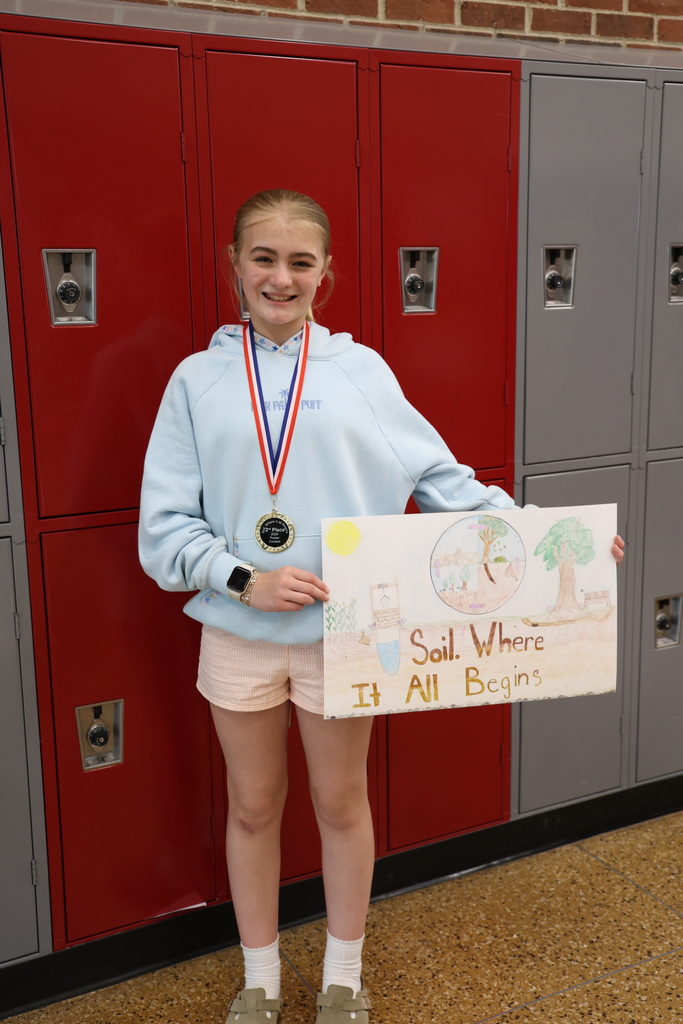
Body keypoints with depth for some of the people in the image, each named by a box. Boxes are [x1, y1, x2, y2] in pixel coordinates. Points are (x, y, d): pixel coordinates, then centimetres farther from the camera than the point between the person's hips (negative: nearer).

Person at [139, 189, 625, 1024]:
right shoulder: (198, 379, 0)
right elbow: (165, 523, -4)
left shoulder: (360, 369, 0)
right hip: (237, 633, 1)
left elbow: (440, 478, 0)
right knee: (253, 808, 16)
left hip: (341, 630, 0)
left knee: (341, 803, 15)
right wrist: (243, 578, -18)